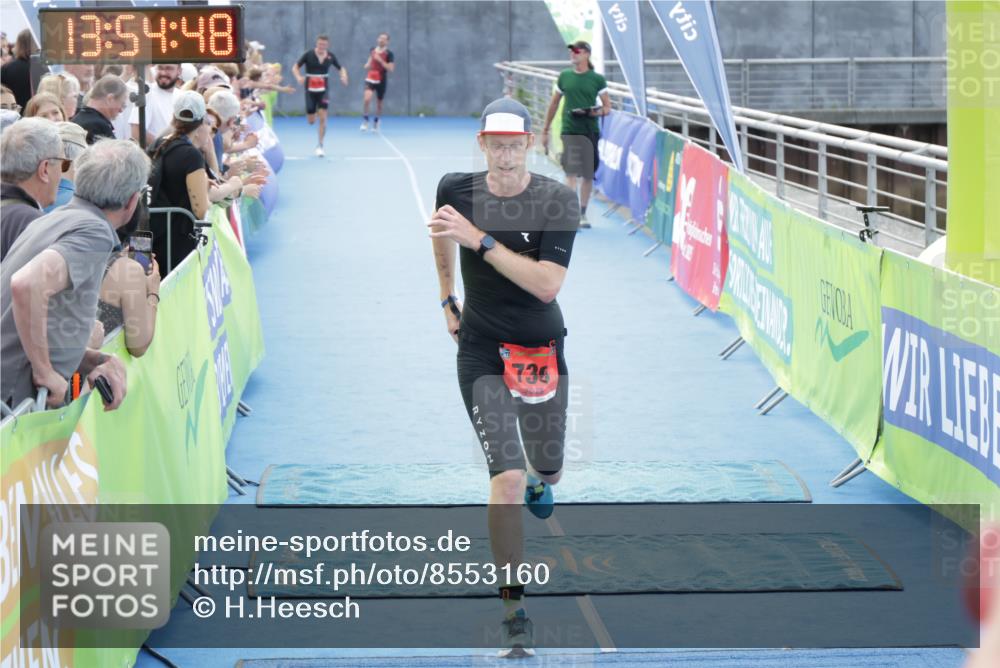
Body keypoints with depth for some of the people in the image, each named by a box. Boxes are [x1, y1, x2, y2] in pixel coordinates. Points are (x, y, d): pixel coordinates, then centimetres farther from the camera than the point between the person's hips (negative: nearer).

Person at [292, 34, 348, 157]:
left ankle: (320, 145, -3)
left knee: (323, 118, -11)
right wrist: (299, 77, -25)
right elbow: (295, 67, -4)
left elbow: (341, 68, 11)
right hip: (310, 90, -1)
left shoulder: (330, 56, -2)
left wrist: (344, 76, -12)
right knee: (311, 121, 4)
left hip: (323, 90, 1)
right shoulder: (308, 55, -9)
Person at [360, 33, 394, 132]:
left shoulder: (389, 54, -8)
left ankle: (376, 123, 32)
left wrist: (380, 60, -24)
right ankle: (365, 121, -6)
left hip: (381, 81, -2)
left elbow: (391, 69, -17)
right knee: (367, 99, -21)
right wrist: (367, 65, 3)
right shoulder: (373, 50, 6)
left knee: (379, 103, 11)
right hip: (370, 79, 2)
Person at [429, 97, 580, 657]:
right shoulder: (456, 190, -7)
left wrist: (479, 238, -29)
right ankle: (515, 608, -6)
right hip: (482, 353, -1)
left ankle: (539, 482, 61)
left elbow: (547, 284, -26)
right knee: (507, 478, -16)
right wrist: (447, 299, 21)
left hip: (542, 351, 1)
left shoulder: (559, 201, -15)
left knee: (546, 470, 18)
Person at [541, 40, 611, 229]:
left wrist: (596, 112, -18)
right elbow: (554, 104, 15)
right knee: (571, 173, -11)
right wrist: (545, 131, 15)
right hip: (570, 131, 0)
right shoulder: (564, 77, 7)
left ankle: (582, 214, 24)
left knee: (588, 175, 8)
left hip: (590, 132, 0)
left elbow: (607, 108, 4)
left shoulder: (597, 79, 2)